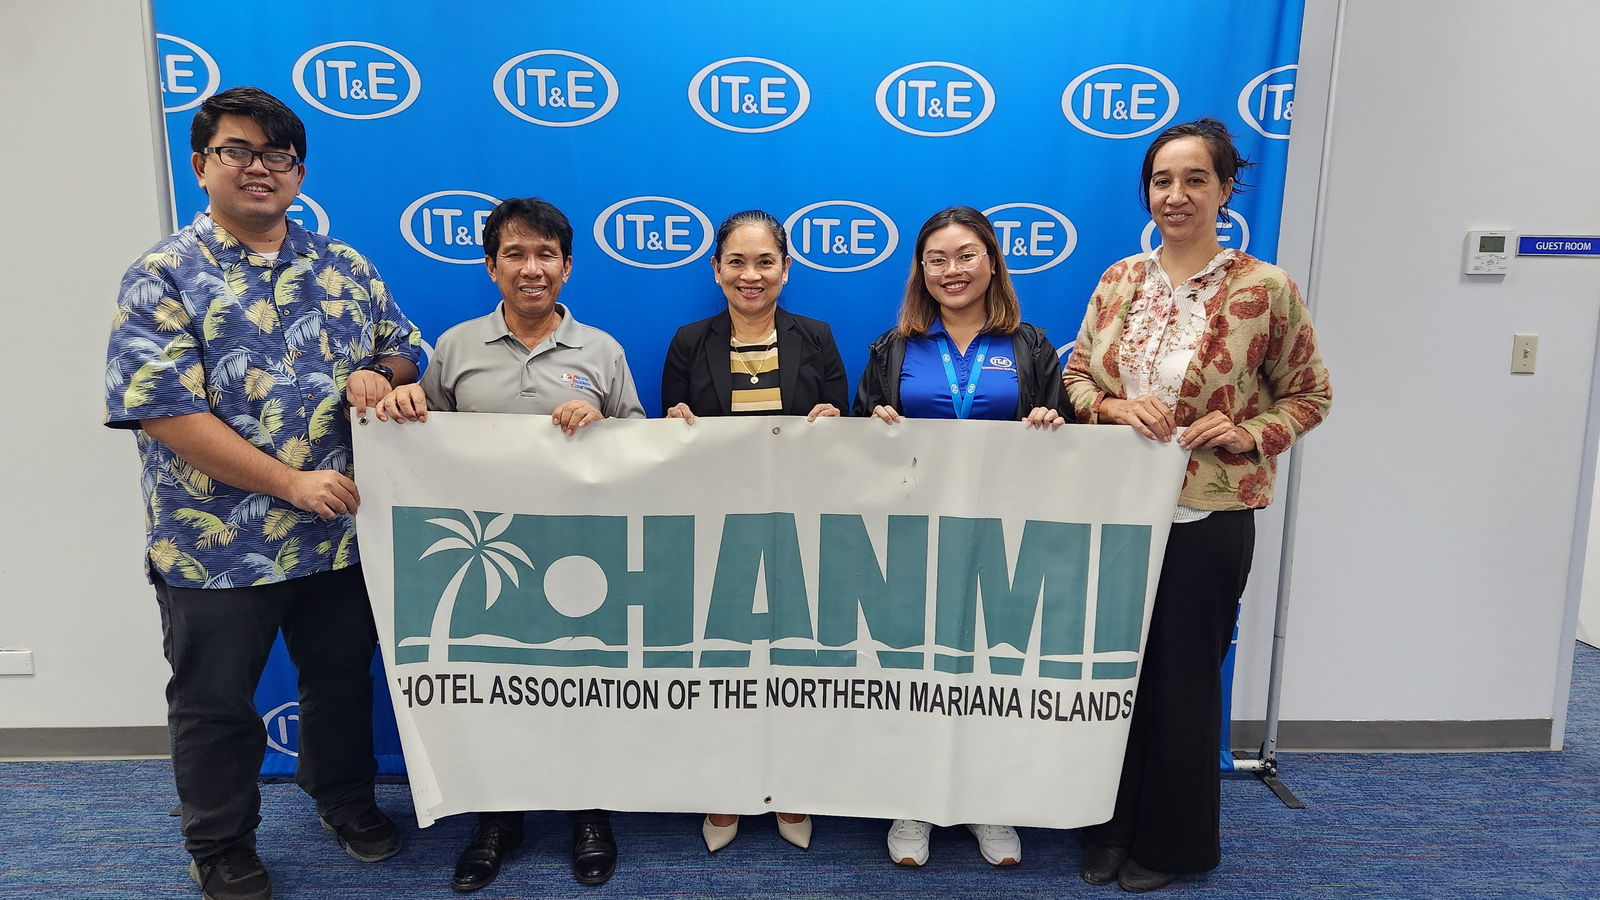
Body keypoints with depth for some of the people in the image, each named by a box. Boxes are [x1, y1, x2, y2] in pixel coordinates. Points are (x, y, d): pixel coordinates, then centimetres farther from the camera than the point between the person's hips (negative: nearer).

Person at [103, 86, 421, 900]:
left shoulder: (343, 267, 5)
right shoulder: (162, 277, -8)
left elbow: (401, 346, 13)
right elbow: (163, 411, -16)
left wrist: (379, 373, -13)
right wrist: (291, 483, -21)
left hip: (342, 529, 4)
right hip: (215, 544, -3)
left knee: (343, 679, 19)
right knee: (214, 704, 13)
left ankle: (345, 798, 44)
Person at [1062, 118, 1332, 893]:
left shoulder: (1265, 289, -8)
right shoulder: (1120, 281, 3)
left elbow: (1309, 395, 0)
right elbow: (1076, 375, 9)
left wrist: (1249, 434, -17)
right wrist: (1118, 407, -11)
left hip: (1208, 515, -3)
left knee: (1184, 675, 10)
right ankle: (1112, 824, 32)